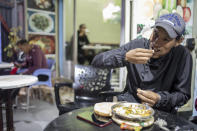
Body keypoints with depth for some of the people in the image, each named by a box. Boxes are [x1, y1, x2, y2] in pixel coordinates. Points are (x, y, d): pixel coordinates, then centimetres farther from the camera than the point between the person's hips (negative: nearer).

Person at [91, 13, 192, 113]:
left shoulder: (183, 56, -13)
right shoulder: (137, 45, -12)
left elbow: (183, 95, -4)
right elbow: (96, 61, -17)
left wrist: (159, 99, -24)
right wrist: (125, 57, -33)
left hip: (160, 113, 1)